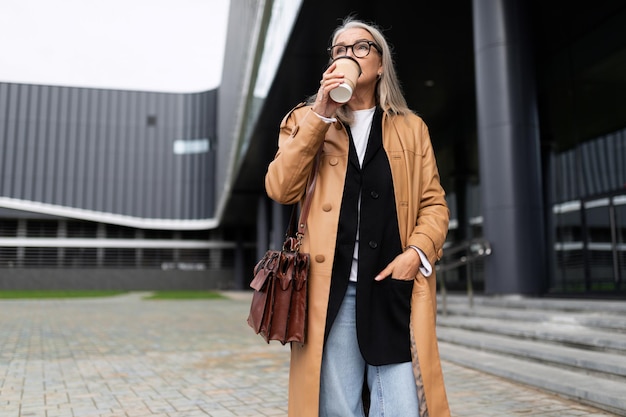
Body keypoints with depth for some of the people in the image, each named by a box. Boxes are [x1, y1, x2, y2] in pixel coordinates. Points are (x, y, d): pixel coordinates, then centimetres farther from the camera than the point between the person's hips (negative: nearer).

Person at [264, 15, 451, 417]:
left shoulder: (411, 127, 14)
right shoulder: (308, 120, 12)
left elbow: (434, 202, 10)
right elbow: (280, 188, -3)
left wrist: (417, 252, -8)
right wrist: (319, 116, -8)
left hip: (395, 289, 1)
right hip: (331, 291, 0)